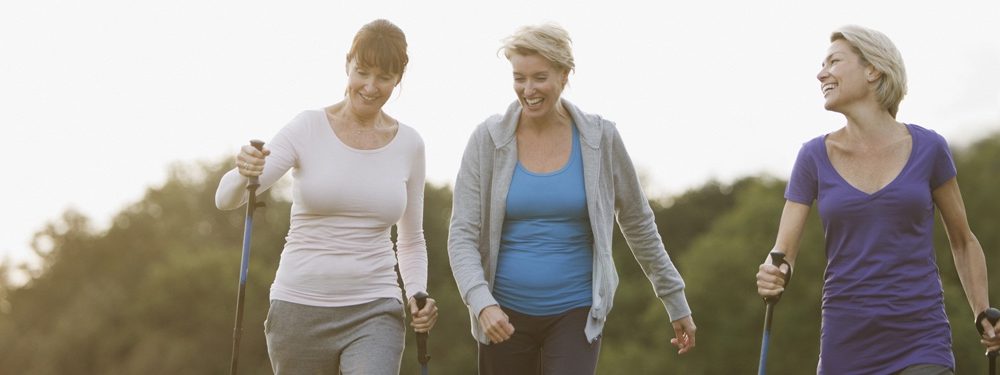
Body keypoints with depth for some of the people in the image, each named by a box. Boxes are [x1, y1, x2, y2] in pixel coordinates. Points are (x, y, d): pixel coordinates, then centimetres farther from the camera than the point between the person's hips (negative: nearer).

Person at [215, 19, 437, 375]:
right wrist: (244, 173, -32)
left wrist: (417, 295, -4)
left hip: (373, 312, 0)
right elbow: (226, 198, -9)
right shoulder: (309, 128, -3)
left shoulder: (408, 144, 4)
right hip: (301, 307, 0)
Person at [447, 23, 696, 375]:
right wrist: (482, 304, -25)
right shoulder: (489, 139, -5)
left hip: (575, 315, -1)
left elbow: (638, 223, 8)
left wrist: (676, 301, 12)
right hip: (506, 316, 1)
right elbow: (462, 235, -8)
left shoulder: (599, 139, -3)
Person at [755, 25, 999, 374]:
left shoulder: (927, 148, 1)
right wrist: (772, 276, -23)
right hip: (846, 342, 2)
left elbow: (963, 241, 13)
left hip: (920, 345, -2)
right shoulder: (814, 157, 3)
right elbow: (783, 251, 0)